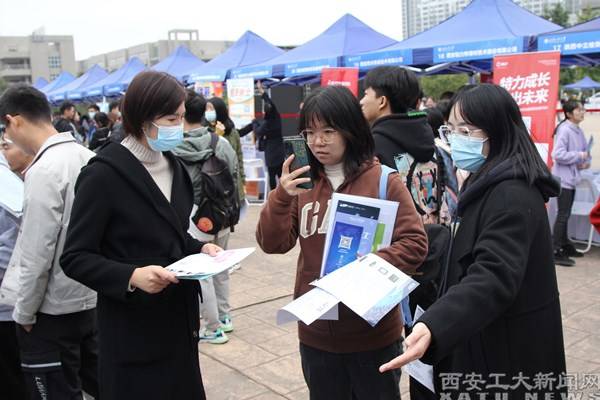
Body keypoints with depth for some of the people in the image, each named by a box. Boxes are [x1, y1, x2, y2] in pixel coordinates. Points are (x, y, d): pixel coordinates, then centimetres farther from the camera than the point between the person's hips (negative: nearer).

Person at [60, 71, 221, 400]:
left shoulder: (173, 167, 8)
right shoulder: (104, 174, -16)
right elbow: (75, 257, -14)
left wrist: (200, 248, -1)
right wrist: (131, 276, -28)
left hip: (179, 320, 7)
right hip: (133, 330, -7)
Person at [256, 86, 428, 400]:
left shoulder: (384, 181, -9)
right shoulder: (302, 182, 2)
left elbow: (414, 243, -11)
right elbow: (273, 244, -3)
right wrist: (282, 197, -18)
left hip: (373, 332, -3)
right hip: (316, 332, 4)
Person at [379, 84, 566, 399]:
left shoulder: (512, 195, -24)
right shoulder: (489, 184, 9)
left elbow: (494, 276, -36)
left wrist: (433, 326, -49)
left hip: (508, 350, -10)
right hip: (486, 336, 10)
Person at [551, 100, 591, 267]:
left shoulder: (579, 130, 10)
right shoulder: (564, 130, -16)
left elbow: (584, 150, 19)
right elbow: (558, 155, -23)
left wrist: (587, 161, -1)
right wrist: (579, 156, -17)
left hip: (572, 178, 9)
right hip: (563, 178, -9)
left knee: (566, 214, 18)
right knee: (563, 215, -9)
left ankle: (565, 246, 30)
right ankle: (556, 252, -5)